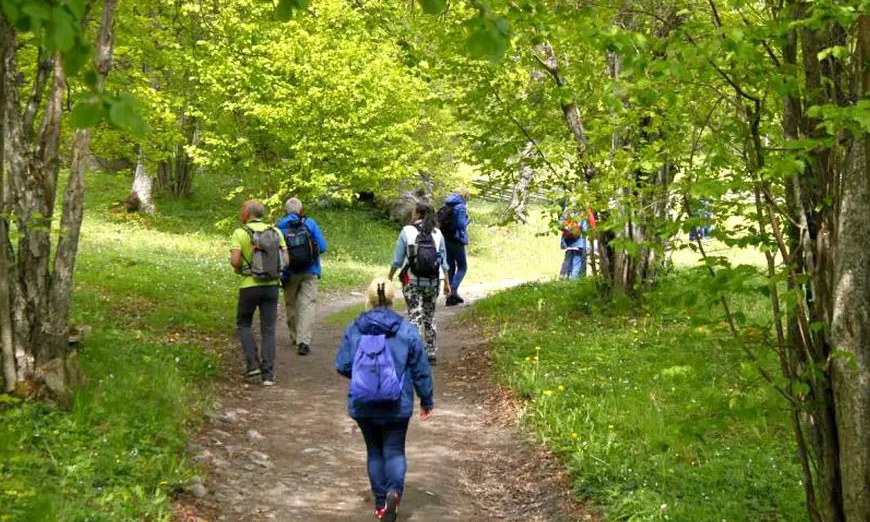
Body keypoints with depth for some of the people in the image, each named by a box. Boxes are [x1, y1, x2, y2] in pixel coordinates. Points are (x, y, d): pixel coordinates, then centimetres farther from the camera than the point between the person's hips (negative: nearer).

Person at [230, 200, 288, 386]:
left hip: (249, 285, -3)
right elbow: (285, 260, 2)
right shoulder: (275, 232, 6)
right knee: (268, 330, 6)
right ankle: (268, 374, 2)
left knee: (243, 324, 17)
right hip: (272, 285, 3)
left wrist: (237, 268, 6)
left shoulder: (240, 233, -5)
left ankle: (253, 363, 4)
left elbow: (234, 260, -15)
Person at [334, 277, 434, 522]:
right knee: (394, 451, 9)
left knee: (374, 451, 16)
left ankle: (381, 502, 20)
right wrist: (427, 401, 10)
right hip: (397, 407, -1)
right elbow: (421, 370, -3)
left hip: (363, 405, 1)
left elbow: (342, 366, -2)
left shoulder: (354, 329, -6)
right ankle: (394, 490, -17)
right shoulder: (407, 331, -8)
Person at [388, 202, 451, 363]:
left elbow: (397, 260, -5)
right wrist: (447, 283, 11)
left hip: (412, 282, -3)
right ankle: (432, 352, 19)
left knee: (415, 315, -1)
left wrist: (390, 277, 6)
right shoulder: (437, 233, 3)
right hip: (433, 282, 3)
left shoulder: (407, 231, -7)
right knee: (429, 316, 16)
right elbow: (443, 261, 5)